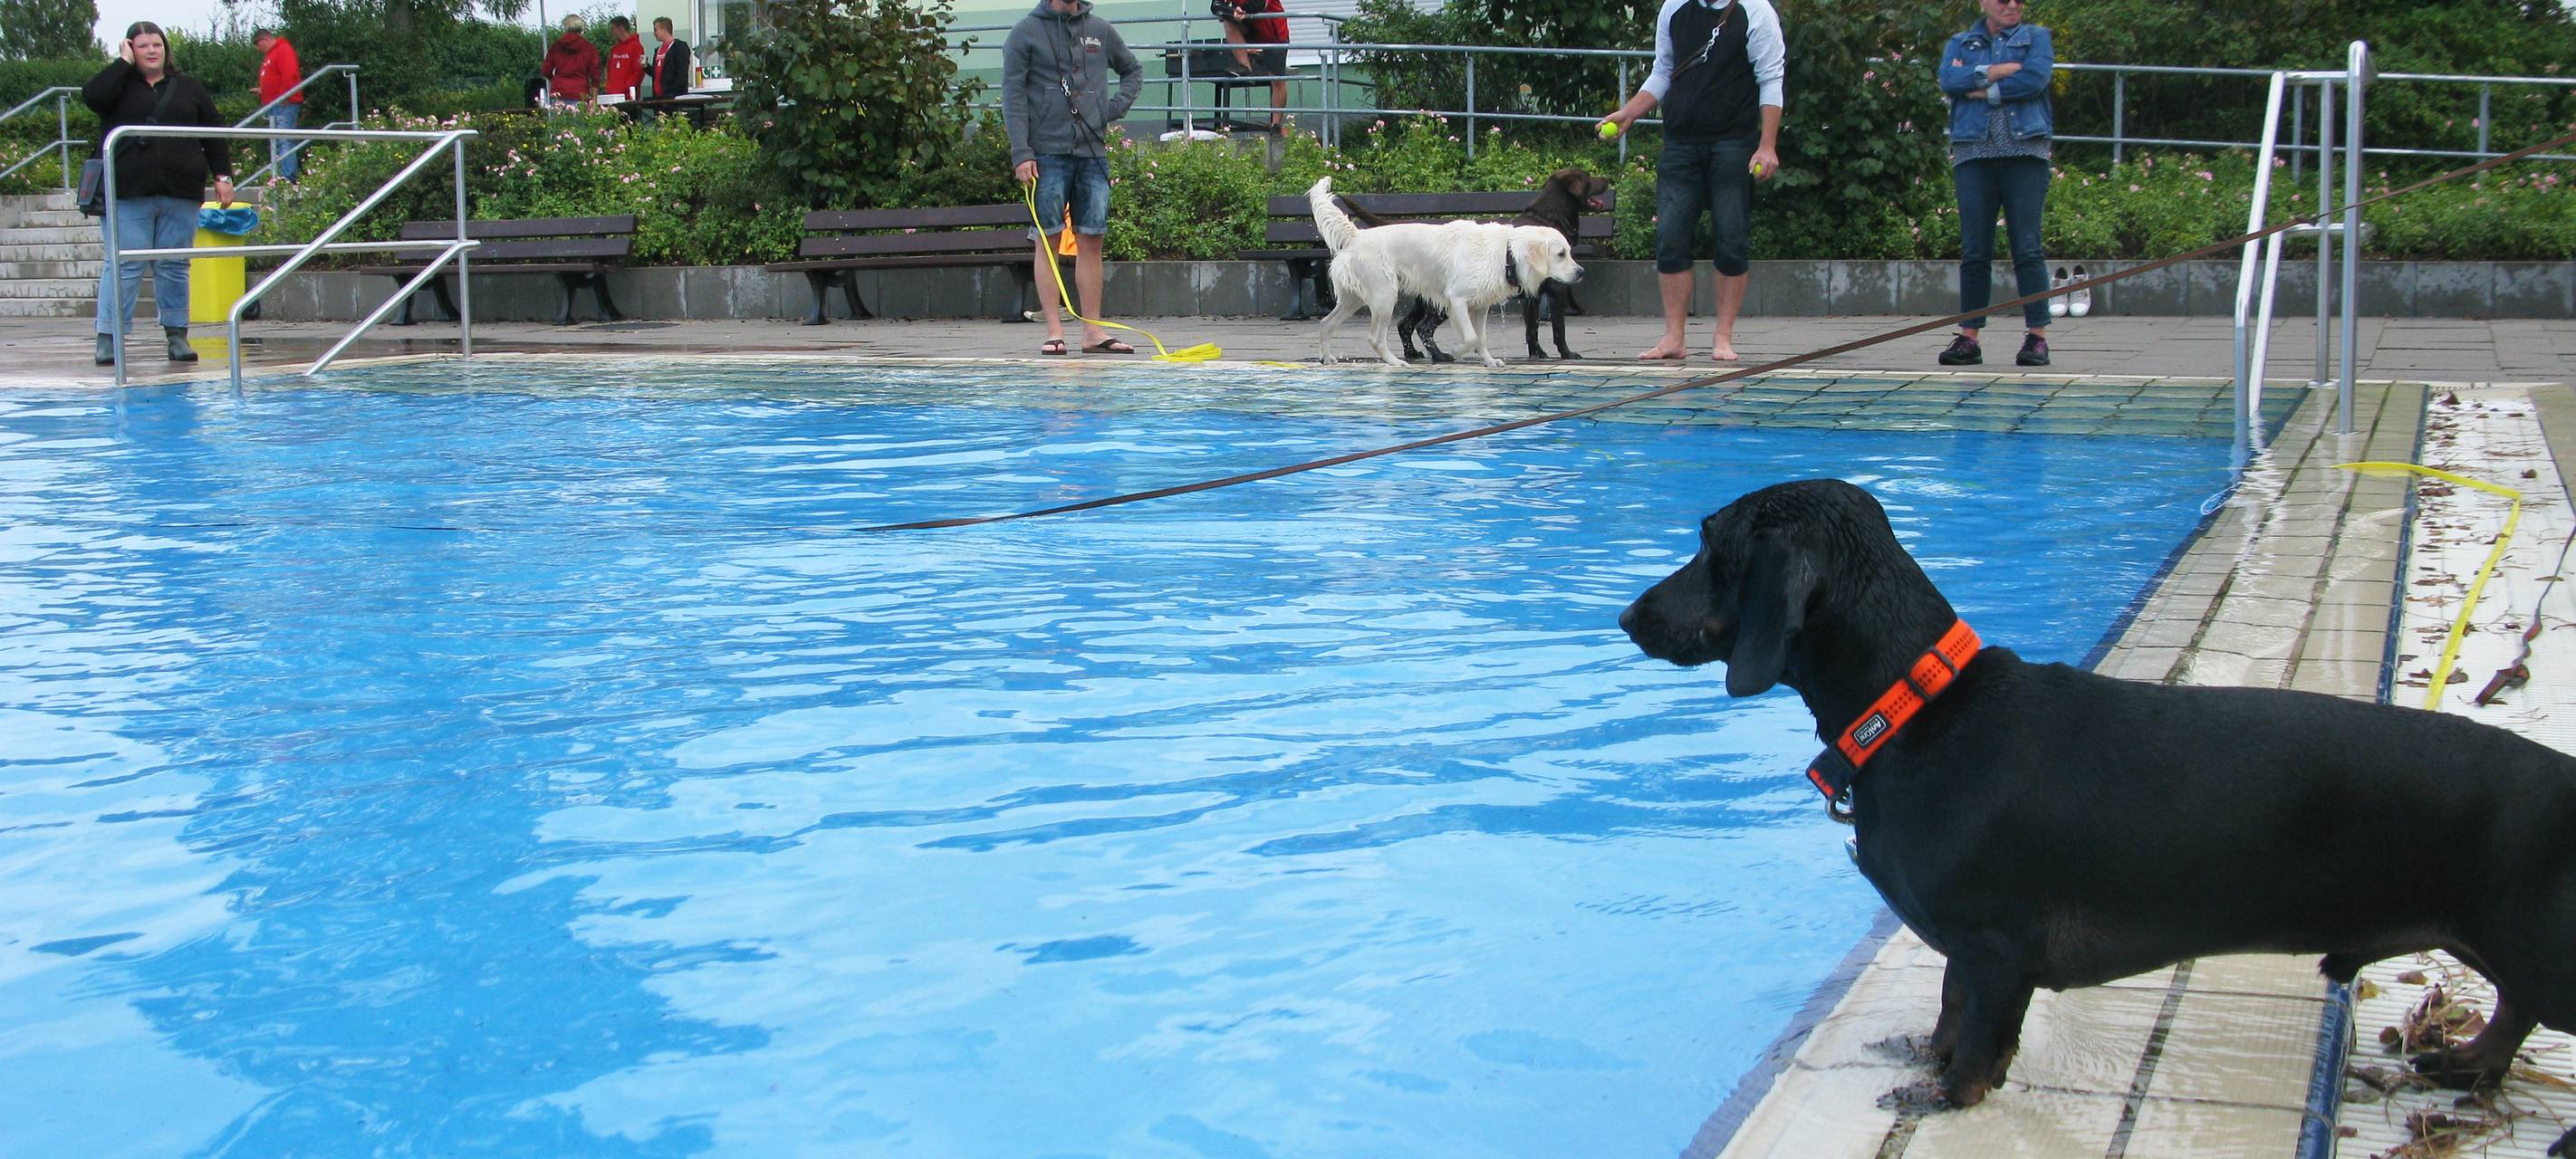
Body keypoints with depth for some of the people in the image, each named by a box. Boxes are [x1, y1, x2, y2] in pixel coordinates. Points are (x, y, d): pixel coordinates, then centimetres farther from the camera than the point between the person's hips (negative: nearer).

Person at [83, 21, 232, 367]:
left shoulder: (188, 88, 15)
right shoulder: (118, 83, 9)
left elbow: (213, 134, 16)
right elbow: (91, 97, -13)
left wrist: (222, 175, 8)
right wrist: (123, 62, -6)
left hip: (180, 194, 2)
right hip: (128, 194, -2)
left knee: (174, 266, 5)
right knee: (124, 266, -6)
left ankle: (177, 336, 12)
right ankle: (109, 338, -4)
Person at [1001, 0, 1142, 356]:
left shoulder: (1100, 30, 12)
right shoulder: (1026, 32, 1)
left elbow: (1134, 71, 27)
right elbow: (1013, 96, -3)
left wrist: (1116, 107, 8)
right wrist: (1021, 153, -12)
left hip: (1093, 153, 4)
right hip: (1048, 153, -4)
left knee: (1091, 240, 3)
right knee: (1047, 241, -3)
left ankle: (1093, 331, 6)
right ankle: (1054, 331, -2)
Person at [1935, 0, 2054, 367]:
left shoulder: (2036, 37, 13)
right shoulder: (1961, 42, 17)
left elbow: (2035, 78, -7)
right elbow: (1948, 80, -3)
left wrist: (1982, 91, -4)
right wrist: (1997, 71, -8)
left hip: (2025, 153, -1)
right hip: (1973, 154, 2)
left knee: (2027, 248, -6)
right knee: (1974, 251, 0)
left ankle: (2037, 337, -4)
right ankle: (1969, 338, 3)